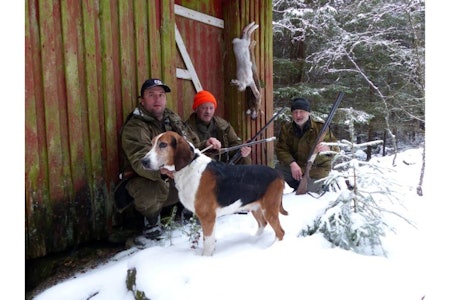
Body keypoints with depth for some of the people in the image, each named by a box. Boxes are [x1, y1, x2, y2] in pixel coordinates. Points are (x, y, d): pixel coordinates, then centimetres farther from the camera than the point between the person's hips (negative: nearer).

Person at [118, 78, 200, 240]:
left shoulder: (173, 118, 7)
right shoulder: (134, 127, -17)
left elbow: (193, 141, 17)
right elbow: (141, 162, -33)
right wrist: (164, 172, -51)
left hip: (179, 174, 6)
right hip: (145, 178, -6)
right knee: (151, 196, -39)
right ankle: (152, 219, -1)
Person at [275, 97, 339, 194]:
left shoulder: (320, 127, -13)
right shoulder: (286, 127, -4)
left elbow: (335, 149, -17)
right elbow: (280, 148, -10)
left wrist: (327, 149, -43)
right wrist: (292, 163, -28)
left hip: (316, 169, -3)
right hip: (294, 166, 3)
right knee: (277, 170, -22)